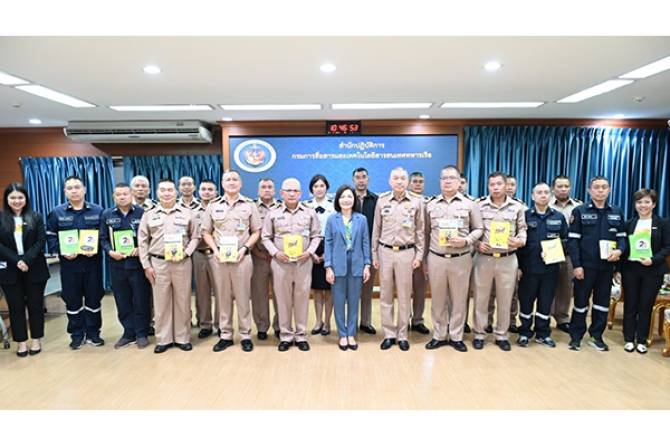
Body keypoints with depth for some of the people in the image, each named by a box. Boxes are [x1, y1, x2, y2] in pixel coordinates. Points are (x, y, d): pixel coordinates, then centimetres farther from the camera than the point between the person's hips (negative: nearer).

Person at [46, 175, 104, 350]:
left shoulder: (97, 211, 2)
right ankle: (77, 334, 20)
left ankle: (93, 332, 20)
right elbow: (51, 237, 3)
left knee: (93, 298, 7)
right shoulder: (56, 213, 4)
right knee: (72, 300, 7)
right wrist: (62, 252, -13)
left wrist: (97, 249, -14)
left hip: (92, 262, 0)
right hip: (69, 263, 0)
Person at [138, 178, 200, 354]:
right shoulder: (149, 215, 6)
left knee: (182, 301, 5)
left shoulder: (187, 213, 4)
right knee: (161, 302, 7)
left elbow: (195, 236, 5)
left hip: (182, 263, -1)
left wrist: (186, 253, -10)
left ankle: (183, 338, 17)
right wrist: (146, 265, 0)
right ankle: (163, 339, 19)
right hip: (158, 263, 1)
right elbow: (142, 241, 6)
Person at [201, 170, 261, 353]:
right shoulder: (213, 206, 9)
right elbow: (206, 232, 10)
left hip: (241, 256, -2)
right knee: (222, 297, 7)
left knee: (243, 297, 2)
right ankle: (225, 335, 19)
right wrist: (215, 250, -5)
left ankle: (245, 335, 13)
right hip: (219, 257, 2)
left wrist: (244, 248, -9)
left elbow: (256, 232, 5)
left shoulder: (249, 205, 4)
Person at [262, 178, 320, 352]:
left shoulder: (310, 213, 5)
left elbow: (316, 236, 8)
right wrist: (275, 252, -7)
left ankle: (301, 336, 18)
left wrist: (309, 251, -7)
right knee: (283, 299, 6)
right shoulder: (273, 214, 5)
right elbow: (266, 237, 8)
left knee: (302, 298, 5)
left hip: (303, 262, 0)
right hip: (280, 262, 0)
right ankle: (285, 336, 19)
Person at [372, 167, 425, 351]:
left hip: (406, 253, -1)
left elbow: (420, 230, 4)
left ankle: (402, 335, 20)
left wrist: (419, 255, 0)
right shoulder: (382, 200, 2)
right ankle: (389, 334, 20)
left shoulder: (416, 201, -1)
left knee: (404, 295, 7)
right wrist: (374, 255, 5)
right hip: (385, 252, 2)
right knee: (385, 295, 8)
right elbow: (376, 229, 6)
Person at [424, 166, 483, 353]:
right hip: (435, 258, 1)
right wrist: (424, 259, 8)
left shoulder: (469, 204, 3)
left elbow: (479, 229, 6)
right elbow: (426, 234, 9)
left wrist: (466, 240, -14)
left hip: (461, 259, -1)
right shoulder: (431, 205, 7)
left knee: (459, 299, 7)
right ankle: (439, 335, 22)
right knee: (438, 299, 9)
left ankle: (456, 336, 21)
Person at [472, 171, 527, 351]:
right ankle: (479, 334, 21)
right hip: (483, 258, -1)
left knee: (505, 299, 10)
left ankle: (501, 335, 25)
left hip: (508, 259, 1)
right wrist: (477, 243, -14)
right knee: (481, 297, 7)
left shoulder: (517, 207, 5)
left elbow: (522, 229, 8)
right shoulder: (480, 206, 1)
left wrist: (520, 241, -11)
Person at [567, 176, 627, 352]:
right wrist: (576, 265, -12)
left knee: (603, 302, 11)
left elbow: (622, 236, 12)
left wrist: (620, 250, -11)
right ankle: (576, 336, 16)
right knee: (581, 301, 5)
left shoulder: (617, 212, 9)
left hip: (607, 265, 4)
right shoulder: (579, 211, -3)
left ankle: (597, 336, 25)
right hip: (585, 265, -4)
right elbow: (573, 240, -7)